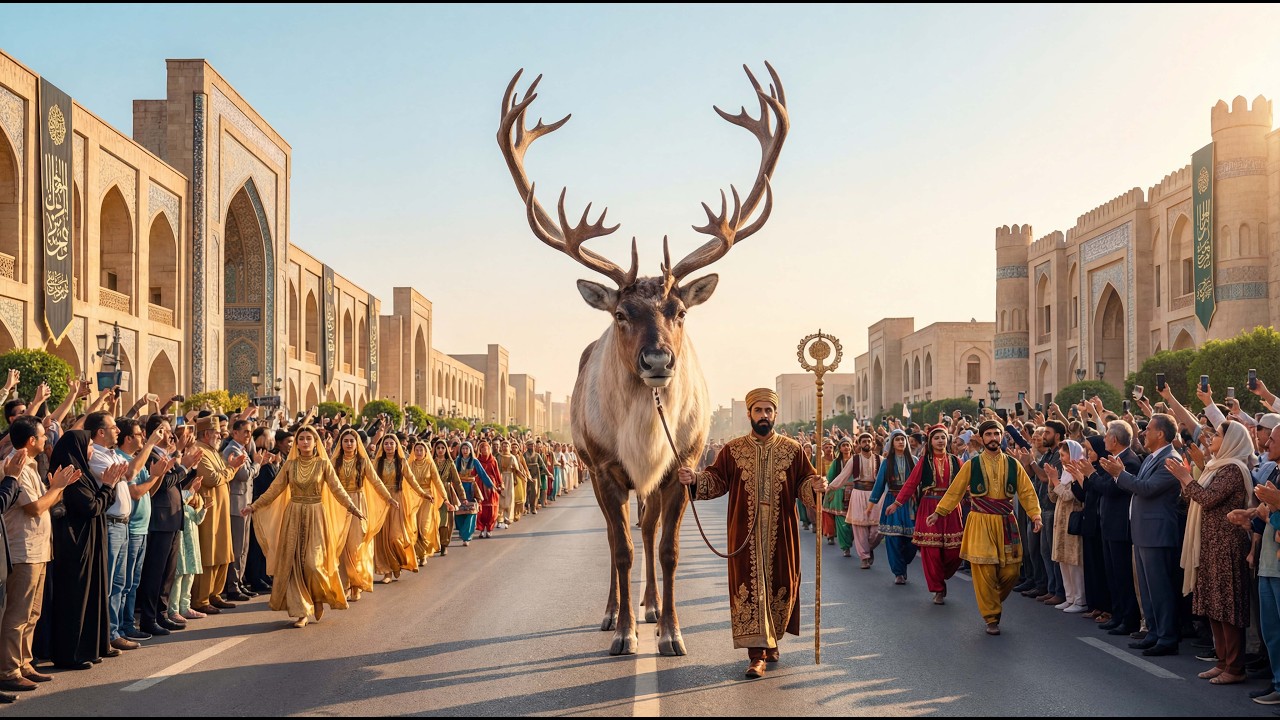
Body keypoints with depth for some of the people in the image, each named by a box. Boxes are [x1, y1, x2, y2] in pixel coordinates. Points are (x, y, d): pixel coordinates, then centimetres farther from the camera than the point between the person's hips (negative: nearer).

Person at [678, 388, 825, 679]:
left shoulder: (792, 449, 5)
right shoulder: (733, 450, 4)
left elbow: (805, 480, 3)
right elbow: (717, 480, 3)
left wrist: (816, 484, -19)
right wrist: (695, 480, -16)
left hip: (780, 533, 1)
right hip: (746, 533, -1)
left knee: (779, 584, 7)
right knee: (750, 587, -5)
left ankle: (771, 639, 30)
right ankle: (758, 653, -4)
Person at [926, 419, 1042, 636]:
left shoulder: (1013, 464, 6)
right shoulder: (971, 465, 2)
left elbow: (1026, 491, 4)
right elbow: (955, 491, 7)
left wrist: (1035, 514, -9)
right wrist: (938, 512, 3)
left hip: (1006, 523, 2)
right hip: (980, 523, -2)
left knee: (1010, 572, 1)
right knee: (984, 571, -4)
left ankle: (995, 601, 30)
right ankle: (991, 618, 9)